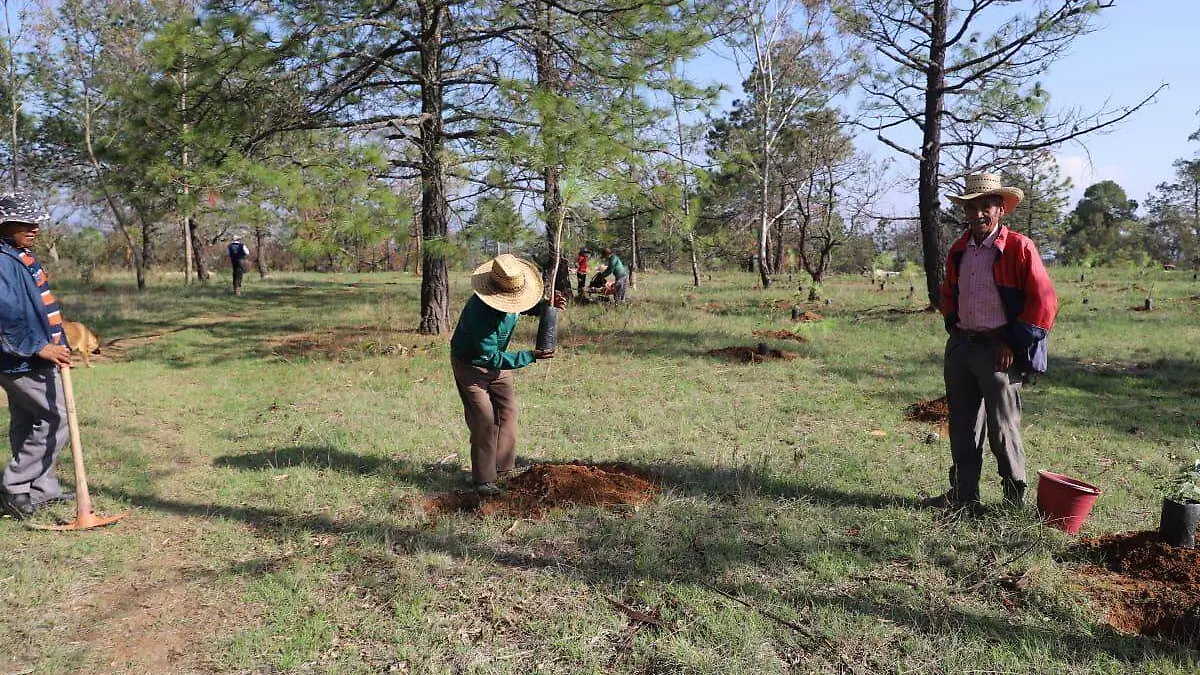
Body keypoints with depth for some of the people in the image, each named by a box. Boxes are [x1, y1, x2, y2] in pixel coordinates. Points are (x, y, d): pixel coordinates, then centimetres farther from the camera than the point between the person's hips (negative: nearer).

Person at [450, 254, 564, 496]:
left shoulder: (510, 296, -15)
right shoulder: (480, 311, -37)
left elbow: (529, 306, 11)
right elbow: (491, 357, -33)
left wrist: (548, 304, -12)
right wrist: (530, 356, -35)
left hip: (496, 361, 8)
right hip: (471, 365, -8)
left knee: (508, 413, 7)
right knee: (484, 419, -13)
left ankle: (503, 470, 20)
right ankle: (483, 479, -3)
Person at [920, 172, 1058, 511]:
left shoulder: (1019, 248, -9)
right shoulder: (958, 250, 11)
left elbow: (1044, 302, -11)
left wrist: (1014, 345, -11)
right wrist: (955, 329, 12)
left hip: (999, 351, -6)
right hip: (960, 347, 6)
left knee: (1003, 429, 0)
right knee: (962, 427, 12)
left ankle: (1016, 502, 15)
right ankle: (963, 495, 23)